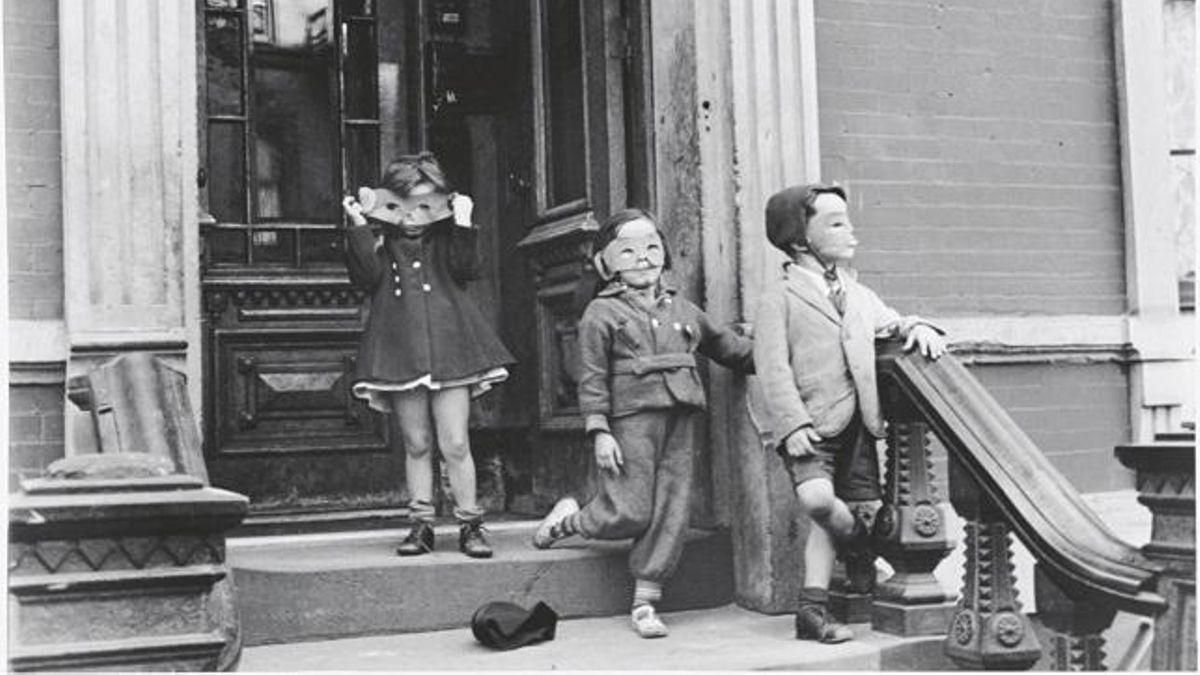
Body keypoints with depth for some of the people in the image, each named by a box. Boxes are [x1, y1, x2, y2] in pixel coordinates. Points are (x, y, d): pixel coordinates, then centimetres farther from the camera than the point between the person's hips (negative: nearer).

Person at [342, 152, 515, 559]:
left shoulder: (445, 242, 9)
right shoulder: (382, 246, 9)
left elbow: (463, 271, -8)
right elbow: (367, 277, -9)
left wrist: (462, 227, -13)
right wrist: (359, 228, -12)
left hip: (449, 349, -1)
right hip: (400, 353, 1)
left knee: (455, 444, -3)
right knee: (416, 445, 7)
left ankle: (469, 524, 6)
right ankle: (421, 524, 15)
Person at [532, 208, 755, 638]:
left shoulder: (682, 310, 19)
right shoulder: (601, 313, 3)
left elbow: (725, 346, 28)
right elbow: (592, 378, -2)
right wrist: (599, 431, -10)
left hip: (681, 419, 5)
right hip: (632, 416, -5)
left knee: (670, 513, 1)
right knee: (630, 514, -7)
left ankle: (645, 602, 10)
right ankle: (566, 521, 24)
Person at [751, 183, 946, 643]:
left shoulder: (857, 294, 19)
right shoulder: (780, 294, -2)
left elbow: (890, 323, 23)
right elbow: (772, 366, -9)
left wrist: (917, 328, -3)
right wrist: (793, 424, -19)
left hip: (857, 423, 7)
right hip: (812, 424, -6)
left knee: (866, 506, 2)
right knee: (817, 498, -27)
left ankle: (813, 609, 11)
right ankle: (858, 545, 8)